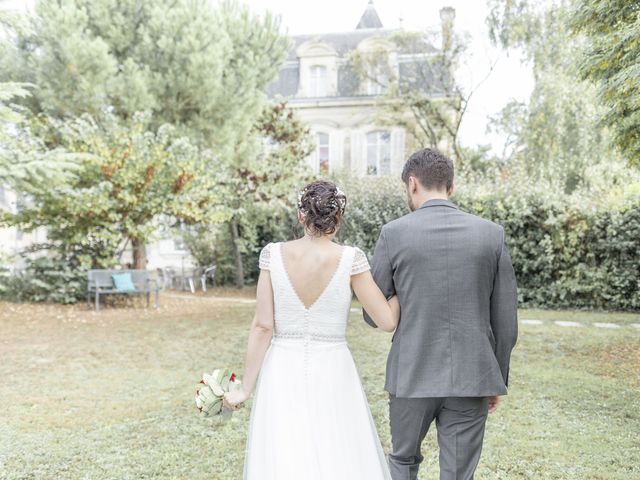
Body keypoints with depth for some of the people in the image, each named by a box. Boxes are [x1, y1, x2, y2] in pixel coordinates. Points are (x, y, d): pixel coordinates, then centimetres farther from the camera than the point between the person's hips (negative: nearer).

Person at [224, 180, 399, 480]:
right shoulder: (350, 259, -9)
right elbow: (387, 321, -8)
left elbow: (262, 327, -6)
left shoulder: (274, 255, -5)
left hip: (283, 374, 2)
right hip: (332, 375, -1)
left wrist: (245, 388, 1)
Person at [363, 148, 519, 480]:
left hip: (412, 376, -1)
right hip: (471, 377, 1)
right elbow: (506, 320, 2)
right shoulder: (492, 234, -1)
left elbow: (373, 315, 0)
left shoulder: (393, 233, -7)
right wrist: (498, 380, 13)